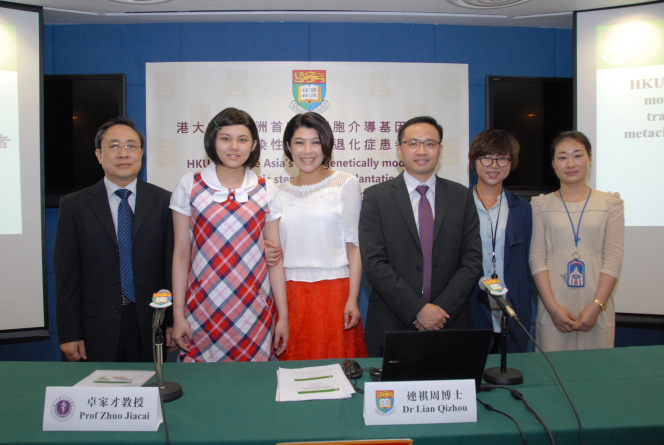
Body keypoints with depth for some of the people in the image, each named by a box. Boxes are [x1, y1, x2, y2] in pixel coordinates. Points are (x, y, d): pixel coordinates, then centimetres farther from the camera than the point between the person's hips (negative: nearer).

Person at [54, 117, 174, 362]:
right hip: (97, 330, 0)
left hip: (150, 325, 0)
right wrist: (69, 334, -2)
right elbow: (66, 274, 1)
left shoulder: (163, 201, 2)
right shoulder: (74, 205, 2)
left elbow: (173, 264, 1)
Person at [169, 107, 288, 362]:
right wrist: (178, 314, 1)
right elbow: (181, 254, 4)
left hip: (254, 310, 1)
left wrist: (283, 315, 4)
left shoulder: (266, 190, 5)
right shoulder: (189, 186, 3)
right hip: (202, 309, 0)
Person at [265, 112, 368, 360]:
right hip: (291, 294, 3)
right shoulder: (281, 193, 11)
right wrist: (269, 254, -2)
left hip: (334, 291, -3)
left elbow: (354, 245, -2)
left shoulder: (345, 184, 0)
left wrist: (352, 299, -8)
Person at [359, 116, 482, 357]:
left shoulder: (461, 196, 6)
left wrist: (442, 309, -10)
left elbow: (472, 260, 2)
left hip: (449, 322, 2)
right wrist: (418, 309, -15)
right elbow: (374, 263, -9)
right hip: (392, 325, -1)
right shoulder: (376, 197, -2)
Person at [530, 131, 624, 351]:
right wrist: (553, 307, -9)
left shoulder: (610, 203, 6)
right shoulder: (541, 205, 5)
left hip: (596, 308, 0)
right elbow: (536, 257, 0)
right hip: (553, 308, 0)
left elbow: (614, 257, -1)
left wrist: (596, 306, -10)